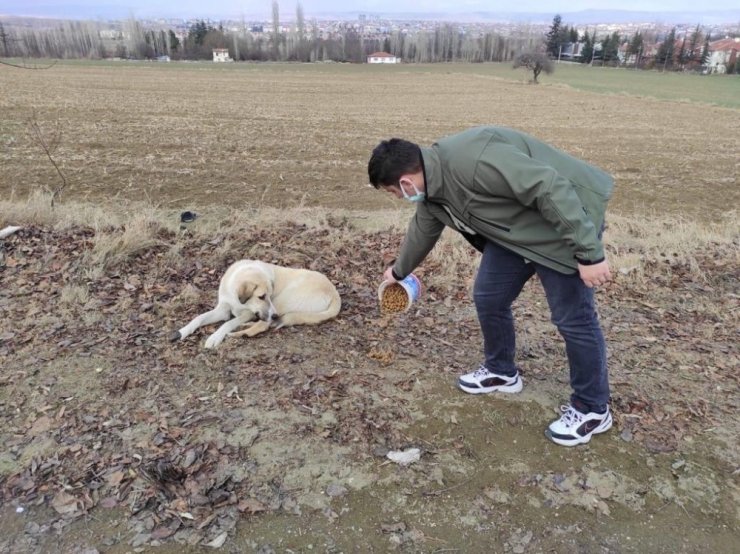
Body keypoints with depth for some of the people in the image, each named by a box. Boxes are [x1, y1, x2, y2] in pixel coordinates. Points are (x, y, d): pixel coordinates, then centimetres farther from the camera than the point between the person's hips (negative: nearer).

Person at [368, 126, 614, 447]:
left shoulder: (472, 159, -32)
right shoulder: (430, 187, 0)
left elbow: (550, 188, -32)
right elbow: (423, 229, 21)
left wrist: (588, 253, -30)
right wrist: (399, 271, 37)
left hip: (566, 220, -9)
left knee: (573, 317, -4)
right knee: (488, 298, 9)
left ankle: (592, 410, 13)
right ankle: (501, 371, 31)